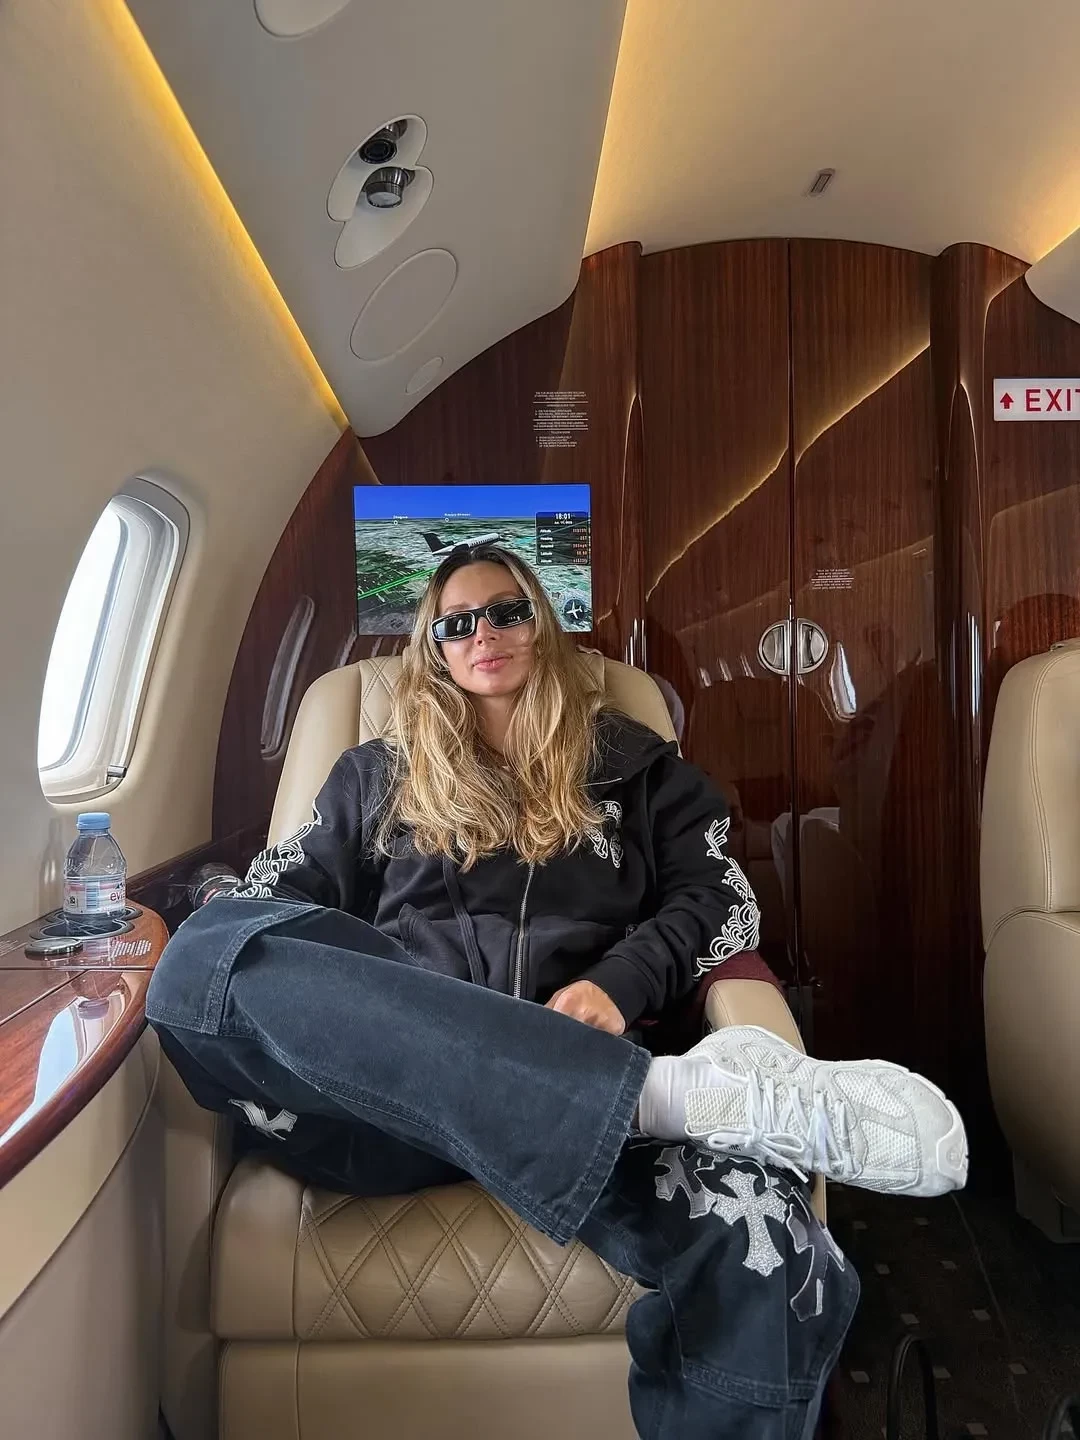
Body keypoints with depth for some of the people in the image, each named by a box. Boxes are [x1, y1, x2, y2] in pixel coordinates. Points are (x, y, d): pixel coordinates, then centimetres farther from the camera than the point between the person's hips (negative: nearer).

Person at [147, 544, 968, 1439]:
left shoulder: (631, 766, 24)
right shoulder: (379, 774, 27)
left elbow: (714, 899, 13)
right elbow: (292, 892, 19)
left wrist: (619, 983, -7)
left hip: (576, 1067, -2)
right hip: (398, 1081, 3)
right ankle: (676, 1088, -38)